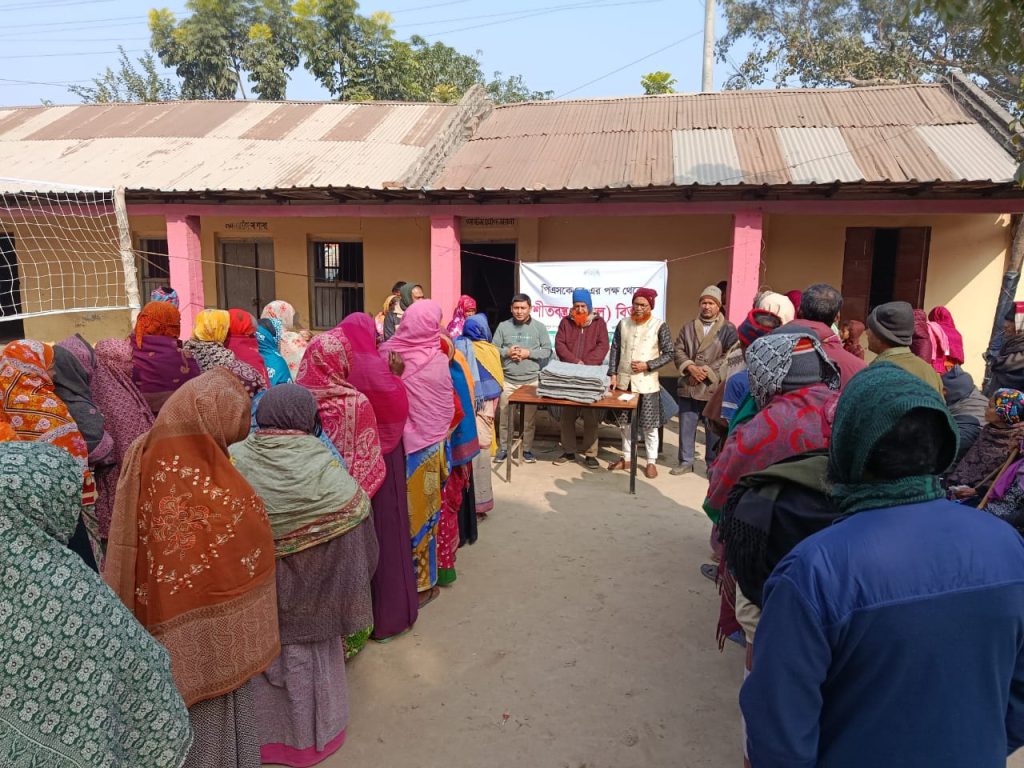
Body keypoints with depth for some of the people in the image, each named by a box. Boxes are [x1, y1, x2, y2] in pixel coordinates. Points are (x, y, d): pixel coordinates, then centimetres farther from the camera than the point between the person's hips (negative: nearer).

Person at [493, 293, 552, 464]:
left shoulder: (539, 327, 3)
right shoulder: (503, 326, 5)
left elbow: (547, 351, 1)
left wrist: (529, 353, -12)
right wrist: (506, 352, -13)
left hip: (531, 380, -1)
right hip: (507, 379, 1)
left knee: (530, 417, 5)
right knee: (504, 416, 6)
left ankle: (527, 449, 19)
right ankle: (503, 448, 19)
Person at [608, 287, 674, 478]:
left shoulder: (660, 326, -6)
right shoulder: (623, 323, 5)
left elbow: (668, 354, -5)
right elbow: (615, 350, 8)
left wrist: (647, 365, -15)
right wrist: (613, 374, 0)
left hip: (647, 383, -4)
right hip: (624, 381, 4)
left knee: (649, 425, 3)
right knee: (625, 422, 13)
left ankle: (651, 462, 16)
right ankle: (627, 458, 27)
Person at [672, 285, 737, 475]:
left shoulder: (728, 329, 0)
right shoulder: (689, 327, 13)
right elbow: (678, 350, 7)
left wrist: (707, 371, -14)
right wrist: (690, 367, -10)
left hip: (714, 387, -4)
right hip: (688, 386, 4)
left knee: (714, 429, 4)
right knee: (686, 426, 10)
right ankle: (686, 461, 23)